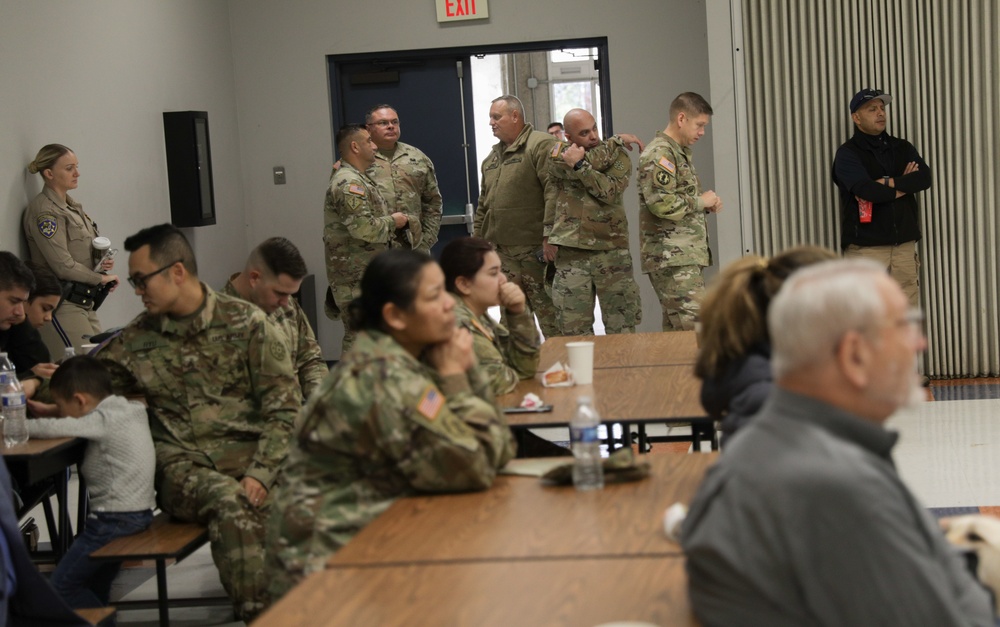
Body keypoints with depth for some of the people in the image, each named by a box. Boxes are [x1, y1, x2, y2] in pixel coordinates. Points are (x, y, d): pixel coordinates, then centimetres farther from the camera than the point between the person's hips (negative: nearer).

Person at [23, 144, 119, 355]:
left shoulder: (72, 206, 16)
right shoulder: (44, 210, -12)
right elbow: (63, 265, -17)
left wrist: (103, 261, 0)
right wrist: (101, 278, -6)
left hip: (85, 303, 9)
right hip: (62, 305, -9)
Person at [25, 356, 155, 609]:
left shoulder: (103, 421, -18)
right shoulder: (130, 408, 7)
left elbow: (51, 428, -24)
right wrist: (51, 410, 14)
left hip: (115, 520, -10)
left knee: (63, 586, -1)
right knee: (95, 590, 18)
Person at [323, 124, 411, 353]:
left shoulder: (359, 179, 19)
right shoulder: (348, 183, -16)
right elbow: (364, 228, -26)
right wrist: (392, 221, -11)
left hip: (366, 273, 11)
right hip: (355, 277, -11)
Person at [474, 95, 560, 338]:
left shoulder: (541, 145, -6)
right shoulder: (492, 158, 21)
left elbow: (554, 191, -16)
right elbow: (484, 204, 26)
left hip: (536, 248, -8)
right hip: (502, 250, 8)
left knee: (548, 312, -5)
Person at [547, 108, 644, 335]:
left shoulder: (618, 156, 5)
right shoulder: (558, 155, 7)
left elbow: (610, 191, -12)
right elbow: (589, 160, -13)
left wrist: (579, 165, -18)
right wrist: (617, 141, -4)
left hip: (611, 251, 0)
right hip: (571, 254, 0)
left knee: (622, 325, 1)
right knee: (574, 329, 2)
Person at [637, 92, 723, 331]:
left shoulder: (680, 153, 21)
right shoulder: (659, 154, -11)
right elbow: (661, 203, -23)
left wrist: (708, 202, 11)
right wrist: (700, 202, -10)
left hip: (684, 257, 10)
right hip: (672, 258, -10)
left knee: (675, 328, 9)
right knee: (695, 326, -16)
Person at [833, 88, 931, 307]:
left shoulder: (902, 148, 15)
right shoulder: (848, 153, 0)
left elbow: (924, 178, -2)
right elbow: (866, 190, -17)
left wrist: (887, 182, -13)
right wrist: (904, 185, -3)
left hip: (904, 245, 5)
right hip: (865, 248, -5)